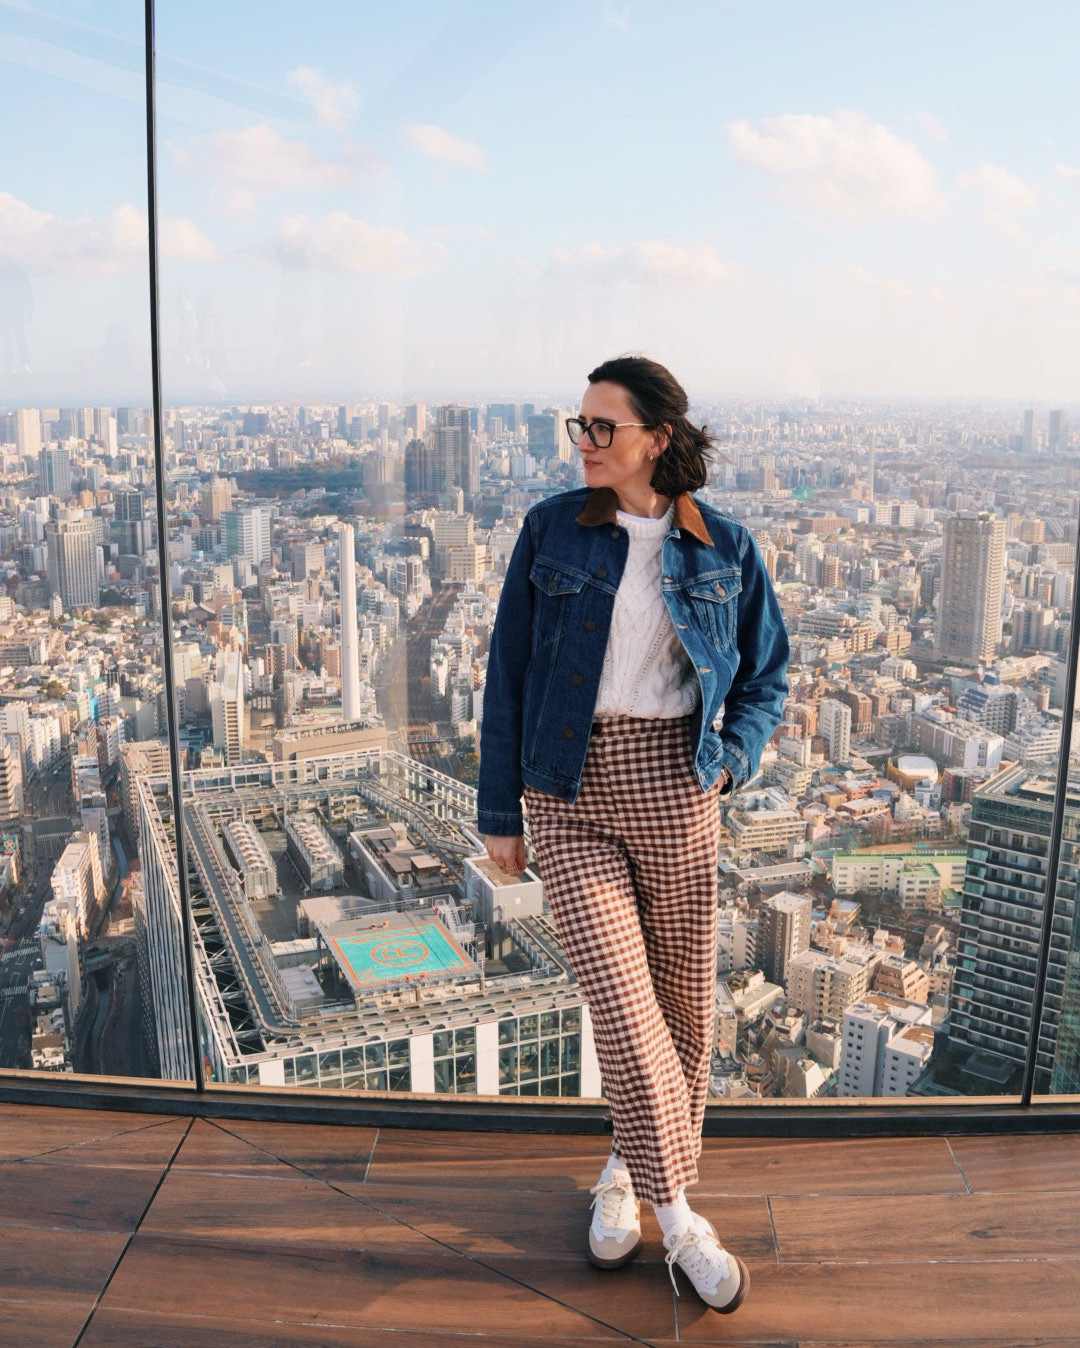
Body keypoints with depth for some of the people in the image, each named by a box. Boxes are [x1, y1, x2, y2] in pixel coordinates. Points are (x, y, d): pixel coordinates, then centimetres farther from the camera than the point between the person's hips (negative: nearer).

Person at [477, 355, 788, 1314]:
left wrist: (732, 758, -8)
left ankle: (629, 1169, 37)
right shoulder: (552, 531, 0)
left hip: (674, 790, 2)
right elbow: (510, 672, 2)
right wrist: (499, 809, 2)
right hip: (569, 792, -1)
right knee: (621, 1000, -7)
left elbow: (766, 676, 10)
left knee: (682, 998, 11)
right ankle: (674, 1211, 13)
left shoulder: (724, 548, 1)